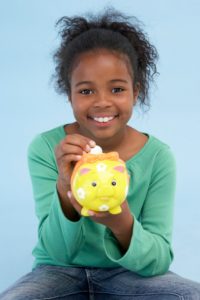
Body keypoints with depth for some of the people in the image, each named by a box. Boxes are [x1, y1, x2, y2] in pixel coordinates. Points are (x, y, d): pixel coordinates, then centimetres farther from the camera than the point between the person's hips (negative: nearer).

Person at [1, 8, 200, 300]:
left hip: (128, 274, 1)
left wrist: (123, 224, -33)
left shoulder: (158, 157, -11)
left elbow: (159, 261, -12)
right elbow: (59, 252, -12)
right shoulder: (45, 148, -12)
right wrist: (65, 188, -31)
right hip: (60, 272, -1)